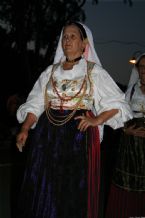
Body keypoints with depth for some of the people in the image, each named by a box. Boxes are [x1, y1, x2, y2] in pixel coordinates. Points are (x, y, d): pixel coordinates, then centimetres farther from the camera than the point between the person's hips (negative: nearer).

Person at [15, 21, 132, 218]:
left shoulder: (95, 72, 4)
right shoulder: (51, 71, 12)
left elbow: (118, 103, 3)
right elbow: (35, 104, 8)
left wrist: (96, 121, -10)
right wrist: (25, 129, -7)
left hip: (79, 135, -3)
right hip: (48, 134, 3)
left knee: (74, 192, -2)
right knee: (43, 190, 4)